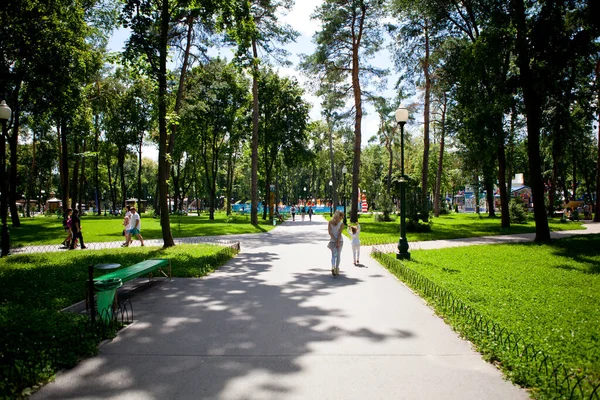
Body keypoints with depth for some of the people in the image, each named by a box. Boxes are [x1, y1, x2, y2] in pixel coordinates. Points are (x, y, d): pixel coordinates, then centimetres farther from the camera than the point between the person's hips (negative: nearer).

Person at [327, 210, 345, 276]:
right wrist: (337, 242, -13)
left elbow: (330, 232, -6)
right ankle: (337, 270, 12)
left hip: (332, 240, 2)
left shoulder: (330, 222, 0)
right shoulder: (341, 223, -8)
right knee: (338, 255, 11)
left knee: (333, 255, 6)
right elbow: (339, 233, -13)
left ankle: (333, 267, -19)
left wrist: (335, 240, -6)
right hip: (339, 240, -1)